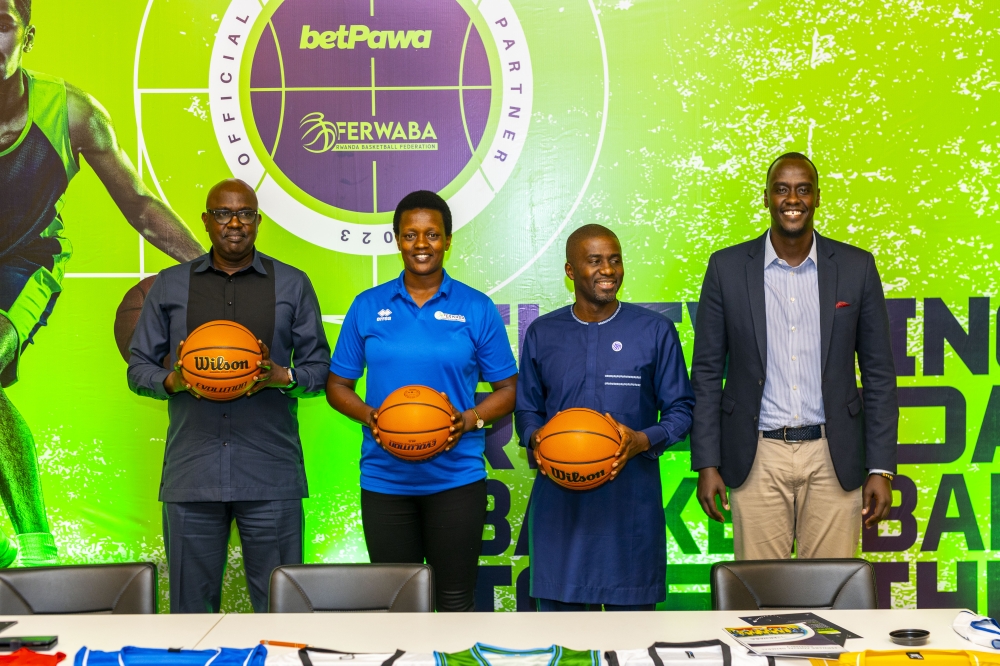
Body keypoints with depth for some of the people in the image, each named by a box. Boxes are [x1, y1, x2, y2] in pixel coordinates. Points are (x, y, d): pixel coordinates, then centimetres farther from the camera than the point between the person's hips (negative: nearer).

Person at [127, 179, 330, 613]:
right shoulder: (170, 285, 13)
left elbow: (319, 367, 10)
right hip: (191, 474, 1)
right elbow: (138, 368, 13)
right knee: (192, 602, 7)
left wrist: (282, 377, -11)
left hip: (271, 474, -1)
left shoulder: (292, 285, 11)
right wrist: (173, 381, -8)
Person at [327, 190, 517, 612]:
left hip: (456, 478, -1)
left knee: (456, 600, 4)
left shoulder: (477, 309, 2)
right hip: (384, 478, 2)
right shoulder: (368, 307, 6)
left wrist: (469, 419, -14)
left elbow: (507, 389, 4)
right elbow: (338, 385, 10)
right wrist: (368, 415, -10)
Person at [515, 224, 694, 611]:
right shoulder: (542, 334, 9)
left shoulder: (656, 331, 4)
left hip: (631, 497, -1)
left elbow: (680, 409, 5)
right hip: (559, 499, 1)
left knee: (631, 608, 4)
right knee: (557, 607, 5)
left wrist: (642, 441, -14)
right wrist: (534, 437, -8)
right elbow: (526, 409, 15)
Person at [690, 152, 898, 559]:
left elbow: (879, 372, 5)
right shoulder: (727, 268, 1)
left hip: (832, 458, 1)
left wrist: (881, 468, 0)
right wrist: (707, 464, -1)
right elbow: (707, 372, 4)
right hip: (757, 458, 0)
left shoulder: (857, 267, 3)